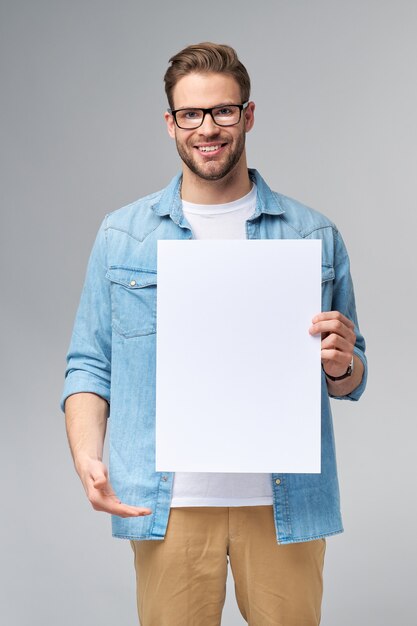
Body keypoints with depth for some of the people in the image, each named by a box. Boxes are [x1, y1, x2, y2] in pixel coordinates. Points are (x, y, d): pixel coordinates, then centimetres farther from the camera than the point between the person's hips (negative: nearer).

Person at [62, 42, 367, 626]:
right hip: (168, 504, 0)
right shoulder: (123, 235, 6)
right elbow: (90, 365, 6)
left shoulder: (315, 236, 6)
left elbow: (350, 379, 11)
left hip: (284, 503, 1)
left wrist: (341, 366, -12)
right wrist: (87, 458, -11)